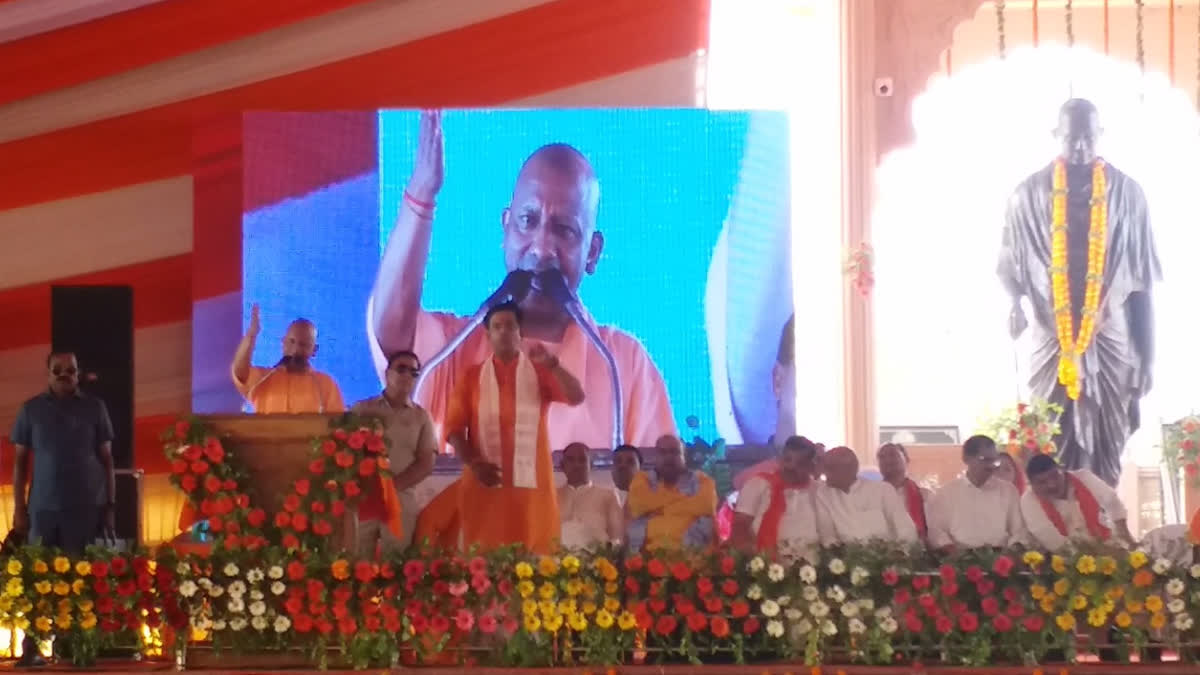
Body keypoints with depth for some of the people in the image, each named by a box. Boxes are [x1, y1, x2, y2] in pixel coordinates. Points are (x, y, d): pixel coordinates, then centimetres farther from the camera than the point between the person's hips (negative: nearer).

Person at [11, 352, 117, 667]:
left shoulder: (94, 408, 5)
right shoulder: (31, 410, 7)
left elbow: (106, 458, 8)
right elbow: (21, 460, 9)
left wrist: (110, 505, 3)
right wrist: (18, 507, 3)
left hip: (86, 507, -1)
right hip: (44, 507, 1)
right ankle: (31, 647, 1)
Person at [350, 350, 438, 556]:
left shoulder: (421, 417, 10)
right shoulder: (363, 409, 10)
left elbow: (426, 464, 3)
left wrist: (393, 485, -11)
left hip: (401, 500, 0)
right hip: (363, 497, 0)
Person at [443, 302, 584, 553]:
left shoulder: (540, 372, 11)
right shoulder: (472, 376, 11)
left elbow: (576, 398, -4)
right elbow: (454, 427, 5)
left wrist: (552, 365, -17)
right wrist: (473, 463, -11)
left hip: (531, 482, 0)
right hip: (485, 481, 0)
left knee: (534, 555, -4)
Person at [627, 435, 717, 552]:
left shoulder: (700, 480, 11)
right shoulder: (642, 481, 14)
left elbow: (705, 505, -8)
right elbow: (639, 506, -6)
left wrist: (661, 510, -5)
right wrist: (681, 498, 2)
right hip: (650, 554, 1)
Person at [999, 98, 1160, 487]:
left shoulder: (1126, 193, 3)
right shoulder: (1030, 194, 3)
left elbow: (1142, 282, 5)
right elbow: (1010, 266, 8)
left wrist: (1146, 356, 3)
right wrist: (1014, 303, -13)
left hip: (1110, 346, 0)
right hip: (1051, 345, 0)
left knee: (1106, 455, 1)